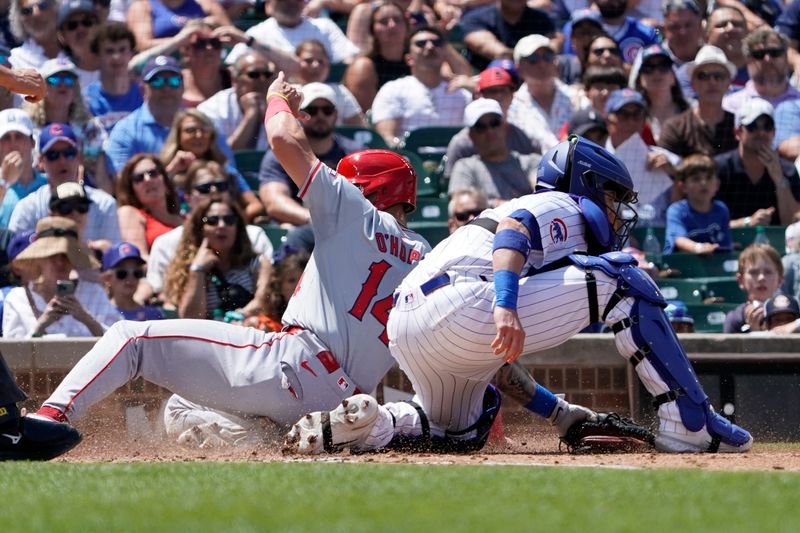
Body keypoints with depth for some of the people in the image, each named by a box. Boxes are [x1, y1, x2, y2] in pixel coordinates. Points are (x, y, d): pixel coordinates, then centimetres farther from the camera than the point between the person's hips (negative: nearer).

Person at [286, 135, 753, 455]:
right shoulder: (563, 207, 10)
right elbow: (513, 228, -15)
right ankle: (690, 423, -9)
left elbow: (497, 354, 34)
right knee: (621, 280, -3)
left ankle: (375, 425, 6)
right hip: (458, 304, -9)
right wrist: (505, 307, -30)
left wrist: (564, 413, 36)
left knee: (463, 430, 35)